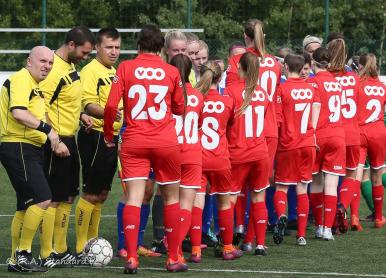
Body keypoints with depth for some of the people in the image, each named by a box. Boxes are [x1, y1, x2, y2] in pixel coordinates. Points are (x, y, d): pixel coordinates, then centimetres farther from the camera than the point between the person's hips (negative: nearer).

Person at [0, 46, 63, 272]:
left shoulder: (35, 86, 21)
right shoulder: (21, 79, -12)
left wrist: (55, 142, 23)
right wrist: (48, 129, -25)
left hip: (31, 150, 11)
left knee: (26, 206, 12)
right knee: (43, 199, -17)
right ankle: (23, 253, -9)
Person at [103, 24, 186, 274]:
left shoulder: (126, 68, -1)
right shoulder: (172, 72, 2)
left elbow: (111, 105, -7)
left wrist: (109, 134, 9)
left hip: (134, 141, 0)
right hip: (166, 141, 0)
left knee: (134, 198, -5)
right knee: (172, 198, 12)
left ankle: (131, 258, -17)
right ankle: (173, 259, 16)